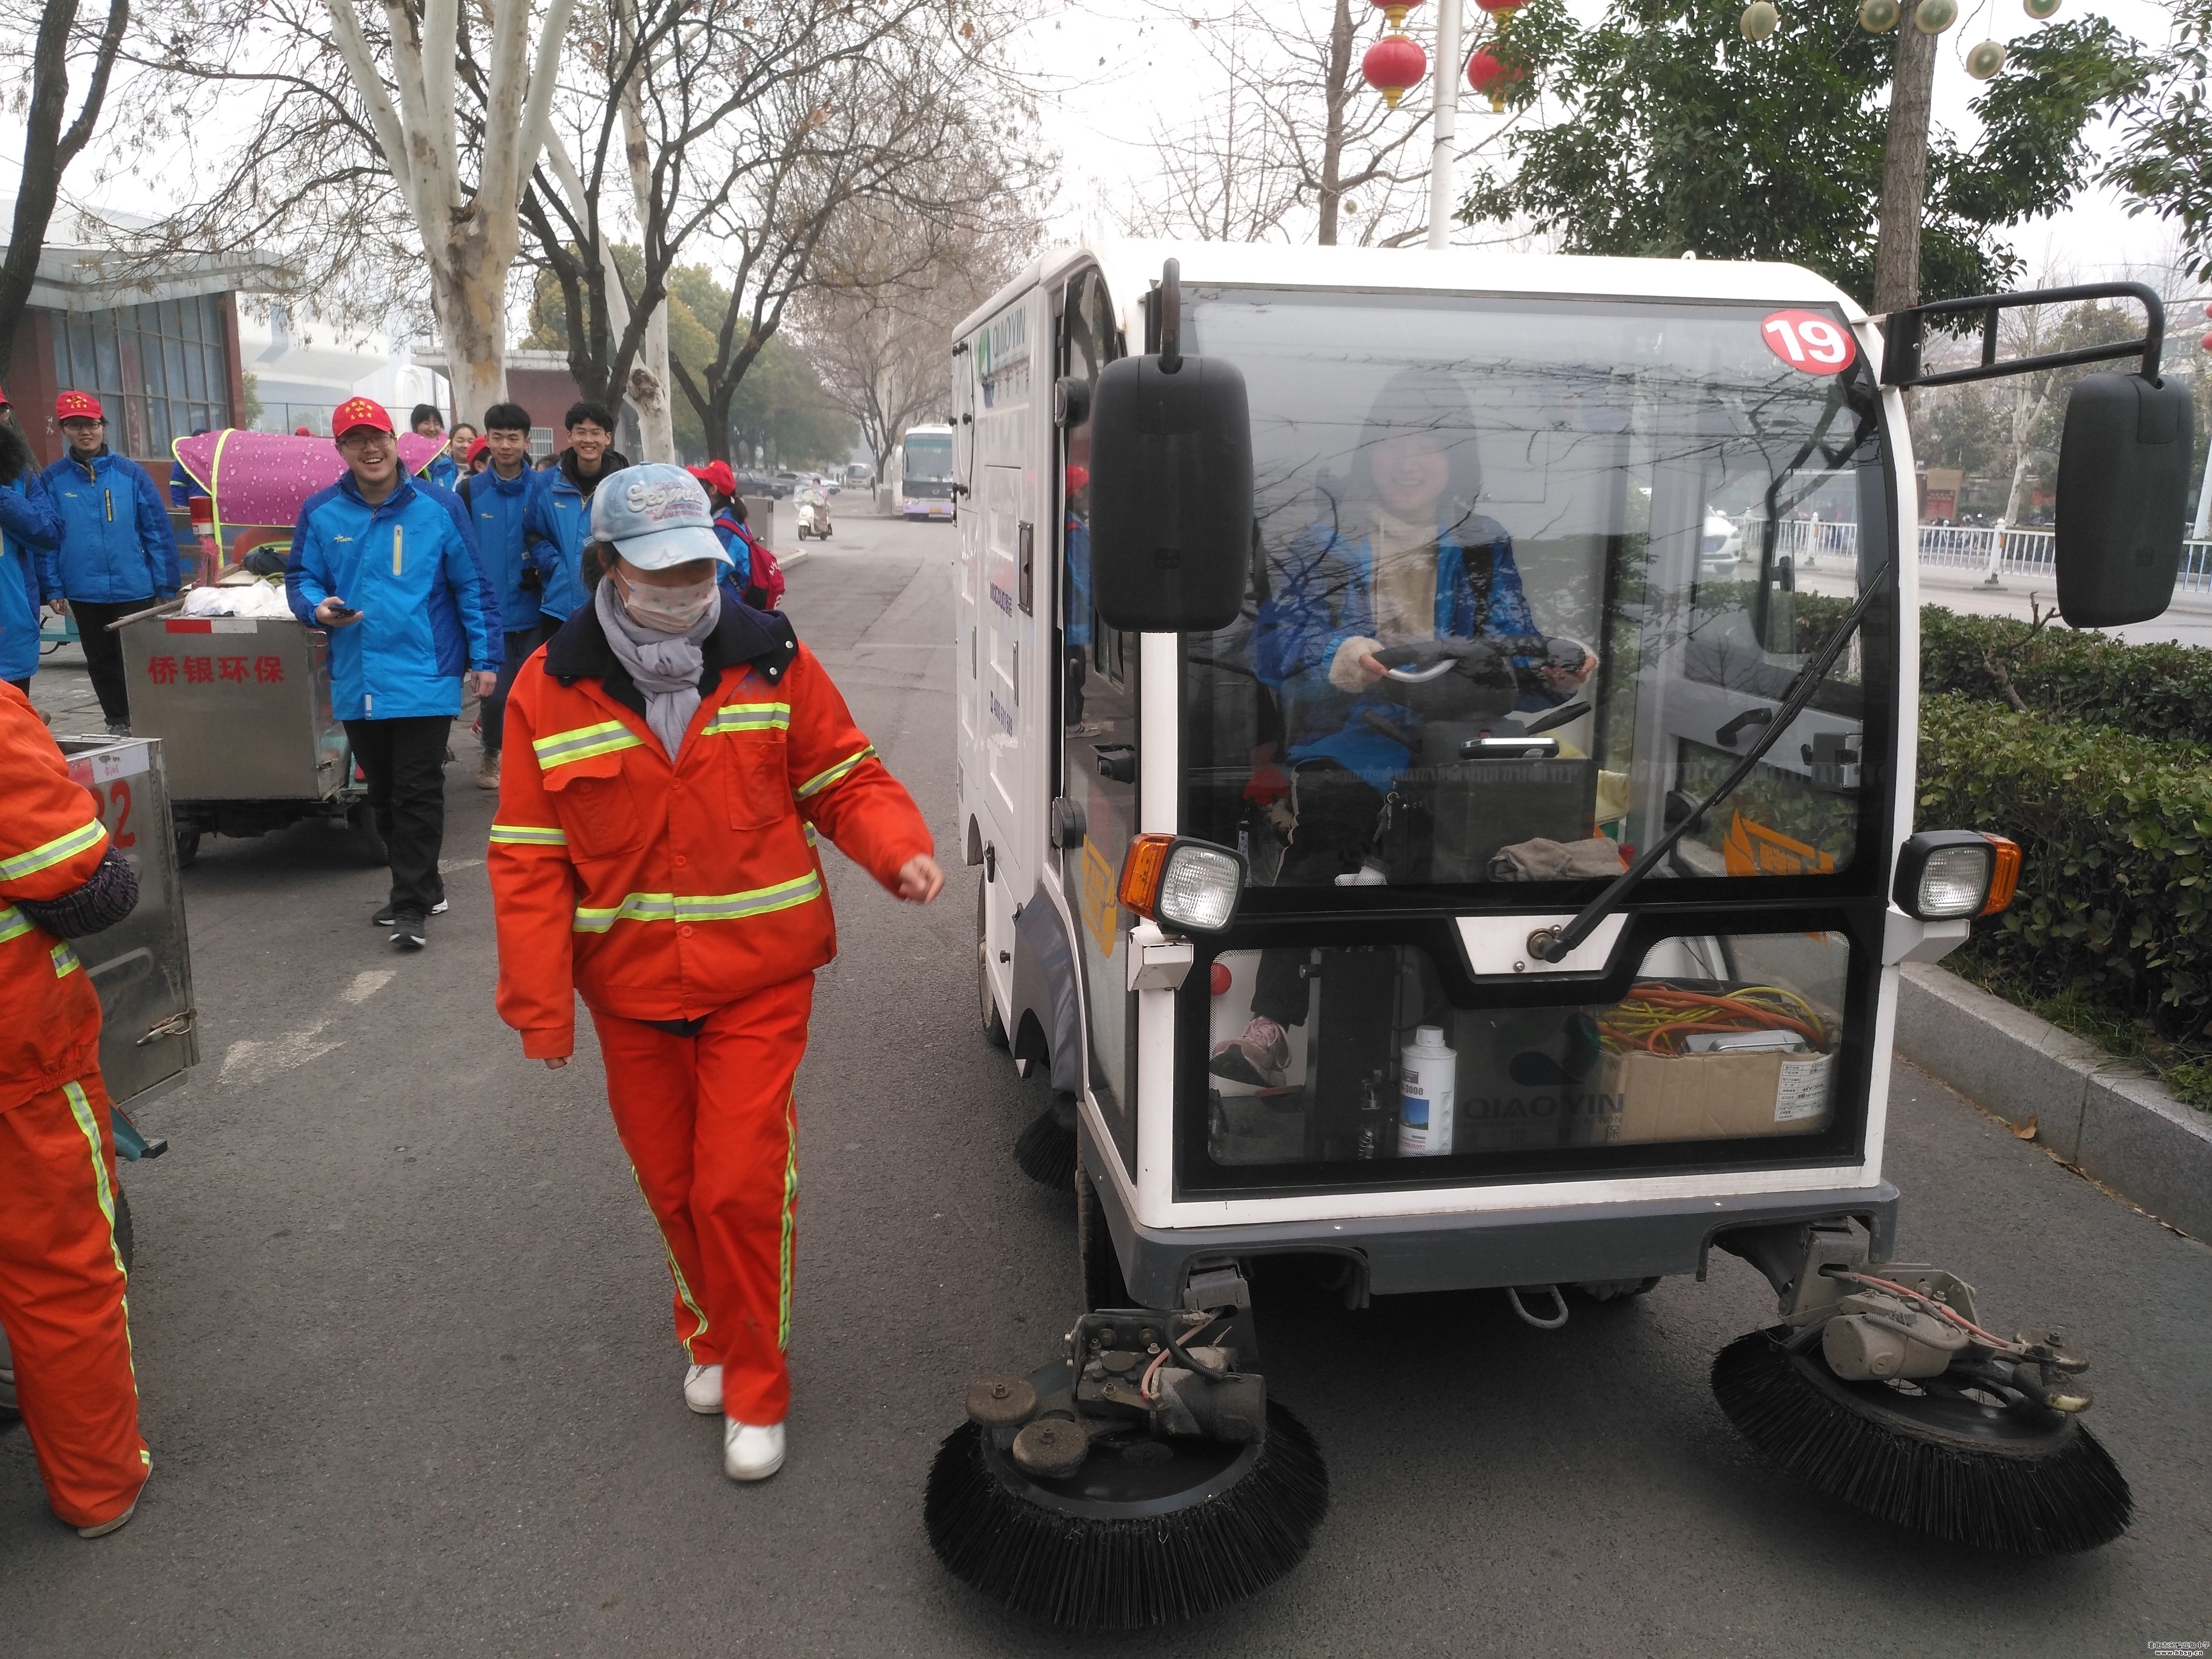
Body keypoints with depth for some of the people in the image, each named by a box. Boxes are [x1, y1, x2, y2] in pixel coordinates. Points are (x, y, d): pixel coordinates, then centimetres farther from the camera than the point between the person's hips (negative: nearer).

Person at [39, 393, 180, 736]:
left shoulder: (131, 474, -2)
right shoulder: (52, 480, 1)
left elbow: (158, 532, -3)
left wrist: (166, 587, -6)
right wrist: (54, 589, -2)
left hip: (135, 589, -2)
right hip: (84, 593, 2)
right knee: (102, 663, 13)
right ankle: (119, 724, 26)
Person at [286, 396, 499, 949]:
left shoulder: (438, 507, -1)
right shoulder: (319, 513, 3)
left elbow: (472, 587, 2)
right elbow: (300, 580, 9)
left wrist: (485, 659, 0)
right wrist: (317, 607, -14)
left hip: (425, 676, -4)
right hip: (356, 680, 4)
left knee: (418, 794, -4)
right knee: (384, 794, 14)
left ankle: (412, 906, 1)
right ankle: (421, 888, 28)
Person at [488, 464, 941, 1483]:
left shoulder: (769, 660, -7)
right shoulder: (550, 690, -6)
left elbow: (844, 778, 1)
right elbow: (530, 856, -4)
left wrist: (900, 852, -19)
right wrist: (539, 1004, -7)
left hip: (758, 981, -2)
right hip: (630, 993, 2)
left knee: (741, 1186, -3)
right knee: (671, 1185, 17)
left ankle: (756, 1389, 17)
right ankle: (711, 1336, 43)